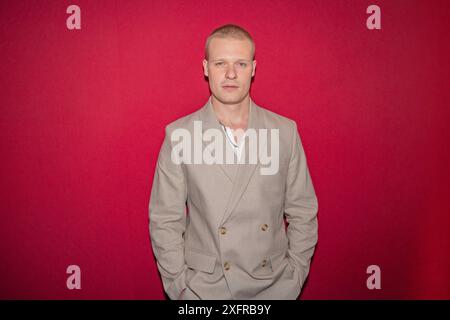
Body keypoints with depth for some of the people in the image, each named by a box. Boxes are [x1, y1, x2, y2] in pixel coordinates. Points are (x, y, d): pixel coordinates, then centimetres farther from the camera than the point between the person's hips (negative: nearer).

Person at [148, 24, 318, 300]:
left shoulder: (285, 131, -5)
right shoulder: (179, 134, -9)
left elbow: (302, 212, 1)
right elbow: (165, 220, -5)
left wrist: (295, 276, -1)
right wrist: (180, 286, -6)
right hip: (203, 287, -1)